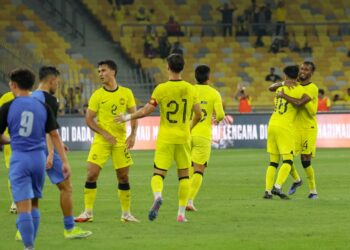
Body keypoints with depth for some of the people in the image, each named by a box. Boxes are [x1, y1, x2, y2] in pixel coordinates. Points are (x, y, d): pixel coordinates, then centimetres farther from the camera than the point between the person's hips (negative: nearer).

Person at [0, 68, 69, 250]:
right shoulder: (42, 107, 5)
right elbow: (54, 135, 4)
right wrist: (64, 161, 5)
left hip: (19, 158, -4)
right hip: (39, 159, 4)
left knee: (24, 207, -6)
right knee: (34, 204, 17)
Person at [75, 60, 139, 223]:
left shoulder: (126, 93, 2)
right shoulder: (97, 95, -2)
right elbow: (88, 119, -2)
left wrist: (133, 135, -7)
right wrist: (104, 133, -14)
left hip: (121, 141, 1)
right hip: (100, 141, -1)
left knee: (123, 177, 4)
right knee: (92, 174, -9)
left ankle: (126, 213, 16)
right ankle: (88, 212, -1)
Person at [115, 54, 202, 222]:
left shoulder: (161, 89, -9)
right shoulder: (190, 89, 0)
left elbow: (145, 111, -9)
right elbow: (198, 115, 4)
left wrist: (127, 117, 7)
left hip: (165, 138, -2)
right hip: (183, 138, 2)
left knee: (158, 173, 2)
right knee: (184, 174, 12)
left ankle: (157, 196, -30)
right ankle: (181, 213, 9)